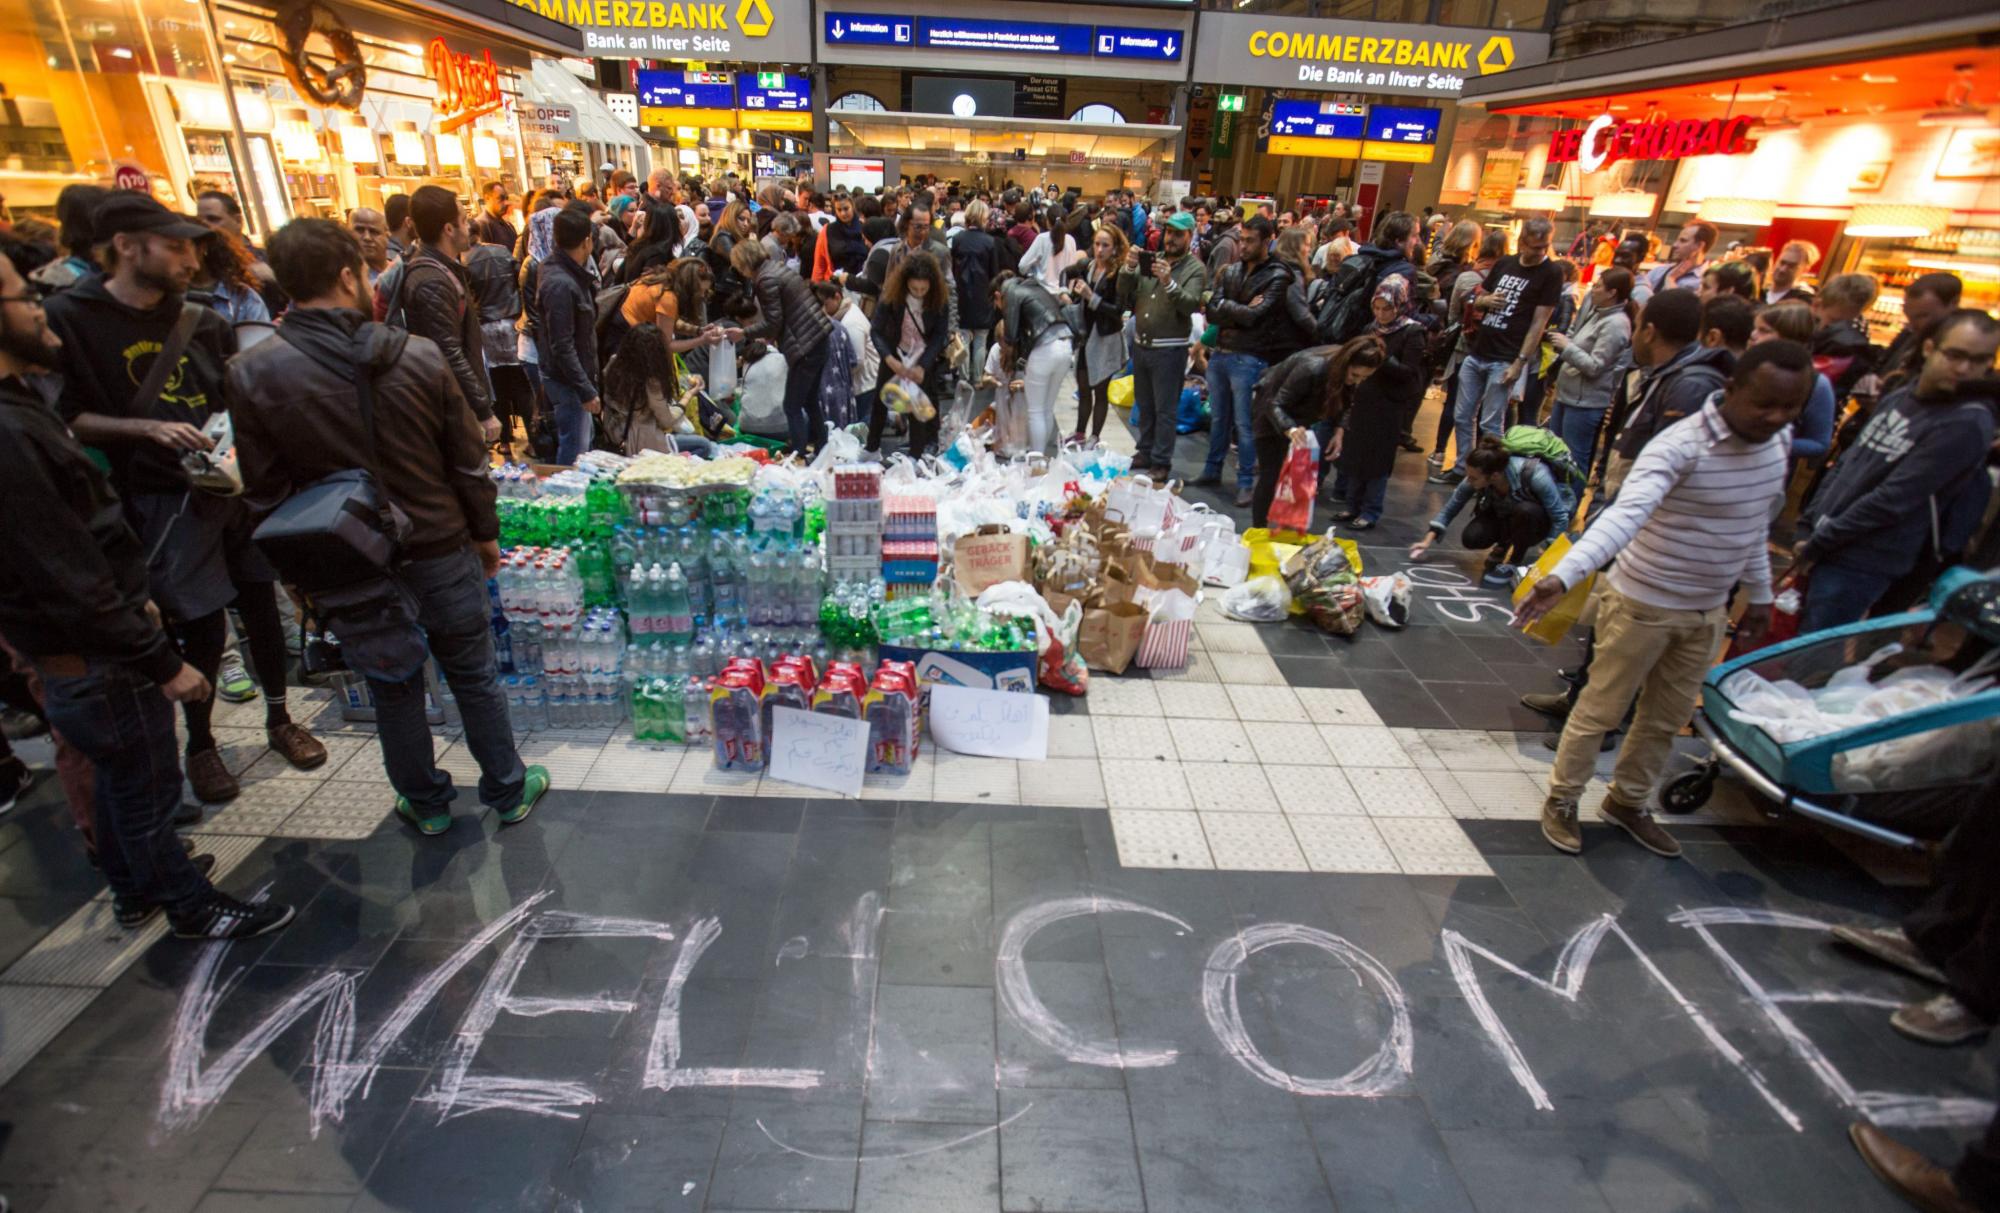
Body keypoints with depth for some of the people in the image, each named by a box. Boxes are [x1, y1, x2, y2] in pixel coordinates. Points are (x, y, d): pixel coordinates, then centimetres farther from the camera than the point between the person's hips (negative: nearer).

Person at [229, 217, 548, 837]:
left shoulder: (252, 375, -11)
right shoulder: (420, 356, -13)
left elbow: (265, 494, -4)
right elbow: (469, 462, -6)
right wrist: (486, 534, 8)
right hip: (442, 553, 0)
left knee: (393, 692, 18)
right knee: (475, 679, 15)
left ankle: (426, 803, 35)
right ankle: (508, 791, 29)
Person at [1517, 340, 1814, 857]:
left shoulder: (1779, 442, 0)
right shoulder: (1681, 445, -26)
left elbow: (1756, 522, 14)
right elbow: (1625, 513, -41)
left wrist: (1760, 594, 19)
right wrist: (1562, 575, -55)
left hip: (1708, 611, 7)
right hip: (1643, 604, -7)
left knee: (1668, 719, 19)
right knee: (1601, 710, 7)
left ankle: (1627, 802, 38)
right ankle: (1561, 801, 25)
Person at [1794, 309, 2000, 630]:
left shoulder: (1967, 424, -14)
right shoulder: (1900, 397, 10)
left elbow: (1892, 500, -18)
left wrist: (1816, 545, -14)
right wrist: (1809, 525, 5)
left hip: (1859, 565, -7)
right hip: (1820, 544, 7)